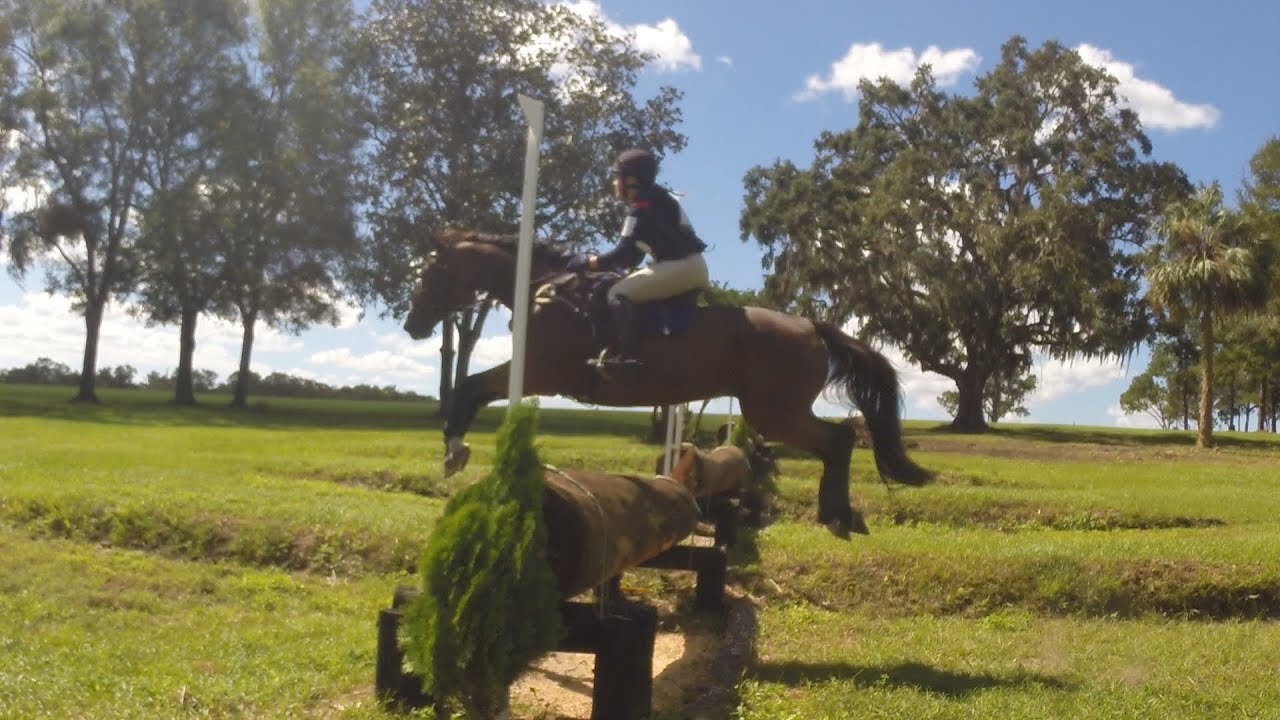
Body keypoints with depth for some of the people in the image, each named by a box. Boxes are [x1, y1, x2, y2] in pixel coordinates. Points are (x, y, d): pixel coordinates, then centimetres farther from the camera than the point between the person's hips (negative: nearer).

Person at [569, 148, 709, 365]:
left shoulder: (643, 204, -11)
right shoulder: (655, 198, 19)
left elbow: (624, 253, -15)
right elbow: (633, 254, 21)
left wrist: (588, 262, -5)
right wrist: (603, 262, 15)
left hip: (681, 266, -11)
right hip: (692, 266, 11)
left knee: (618, 294, -13)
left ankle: (626, 356, -22)